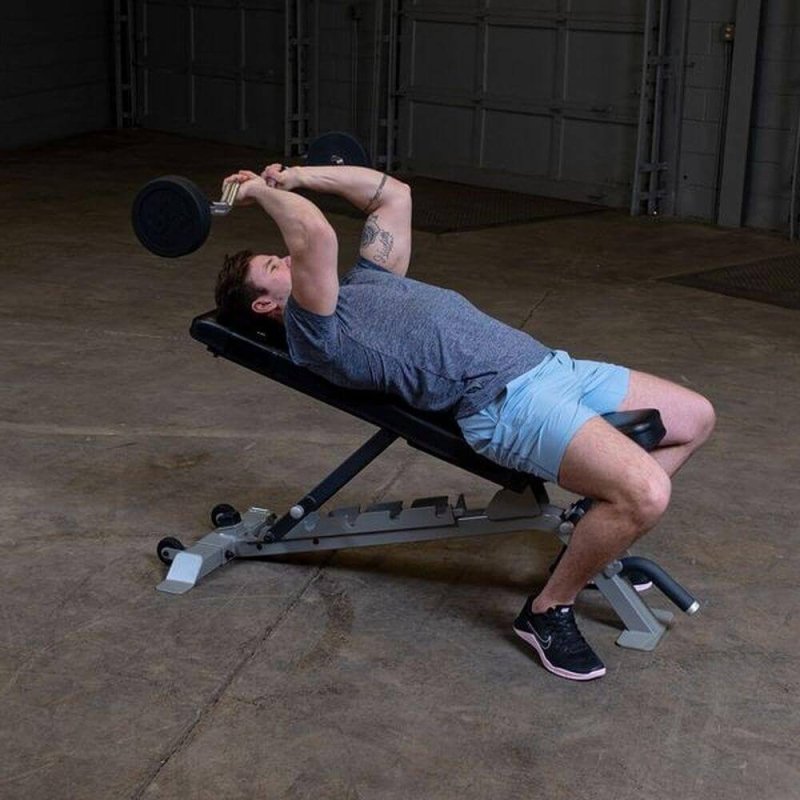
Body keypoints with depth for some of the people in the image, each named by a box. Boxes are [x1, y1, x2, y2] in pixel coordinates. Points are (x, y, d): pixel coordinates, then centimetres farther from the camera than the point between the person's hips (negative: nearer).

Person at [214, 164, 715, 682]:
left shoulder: (366, 280, 25)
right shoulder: (313, 335, -4)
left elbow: (394, 194, 30)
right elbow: (316, 236, -21)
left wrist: (298, 175, 30)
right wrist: (261, 191, -3)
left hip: (551, 365, 9)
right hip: (506, 401, -9)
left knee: (696, 418, 13)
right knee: (645, 493, -28)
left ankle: (596, 537, 21)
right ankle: (548, 611, -6)